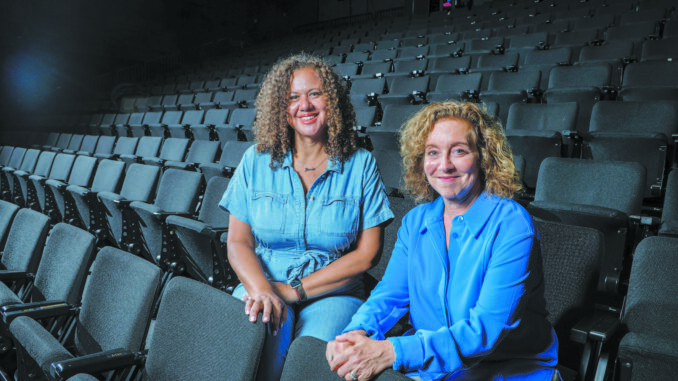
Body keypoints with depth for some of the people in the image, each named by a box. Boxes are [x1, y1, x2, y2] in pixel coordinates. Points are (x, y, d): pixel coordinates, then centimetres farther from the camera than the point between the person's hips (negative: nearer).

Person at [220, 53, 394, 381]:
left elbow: (367, 253, -4)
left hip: (332, 294, -1)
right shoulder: (257, 160, 7)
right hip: (263, 286, 2)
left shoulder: (361, 165, 1)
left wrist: (294, 289, -11)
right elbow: (238, 243, 4)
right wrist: (263, 290, -17)